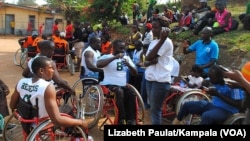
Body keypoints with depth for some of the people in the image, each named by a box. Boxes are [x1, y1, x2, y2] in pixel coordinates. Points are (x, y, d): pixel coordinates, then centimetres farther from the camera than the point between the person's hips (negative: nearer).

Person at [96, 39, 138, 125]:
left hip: (123, 85, 5)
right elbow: (98, 64, -23)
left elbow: (135, 73, 11)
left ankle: (131, 120, -13)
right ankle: (121, 121, -22)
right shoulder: (106, 56, 0)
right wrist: (114, 58, -23)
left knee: (131, 94, -24)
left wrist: (129, 65, -9)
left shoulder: (127, 58, 16)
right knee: (119, 92, -34)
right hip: (109, 85, -5)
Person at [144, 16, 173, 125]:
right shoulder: (153, 42, 14)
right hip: (150, 79, 9)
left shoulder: (166, 42, -11)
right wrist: (151, 61, -16)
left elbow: (150, 57, -18)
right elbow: (146, 61, 8)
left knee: (155, 110, -3)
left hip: (160, 81, -8)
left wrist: (162, 39, -20)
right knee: (153, 108, 16)